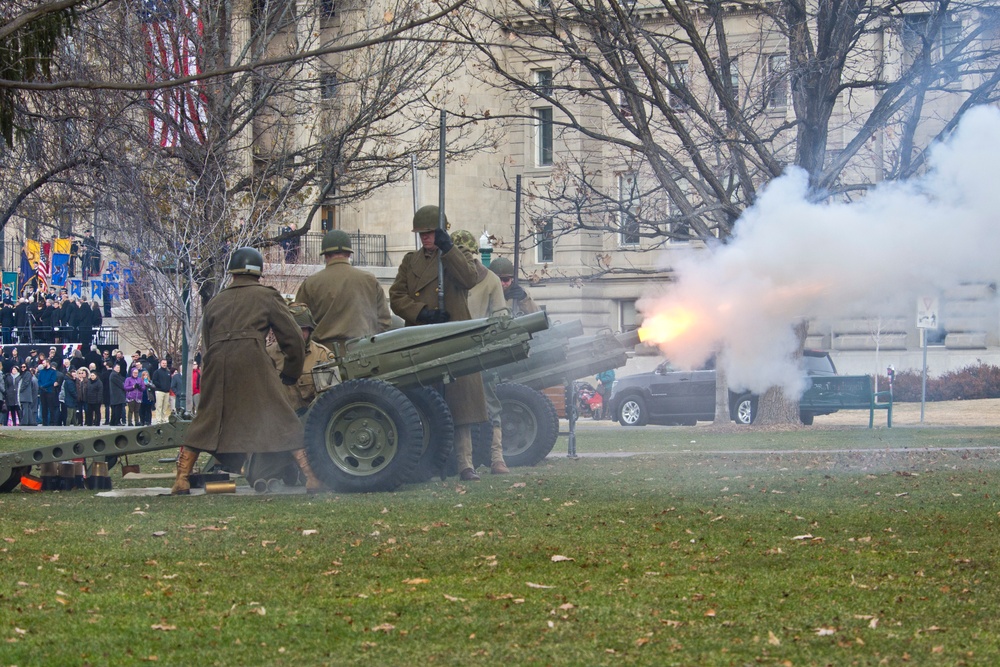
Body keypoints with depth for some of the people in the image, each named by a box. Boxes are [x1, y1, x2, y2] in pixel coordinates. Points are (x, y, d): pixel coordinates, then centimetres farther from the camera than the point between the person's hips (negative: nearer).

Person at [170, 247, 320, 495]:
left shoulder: (215, 303, 27)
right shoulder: (267, 296, 17)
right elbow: (293, 338, 13)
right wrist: (290, 375, 24)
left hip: (217, 364, 3)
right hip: (252, 360, -3)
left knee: (204, 423, 14)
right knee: (284, 422, 0)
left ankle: (181, 479, 9)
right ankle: (310, 478, -5)